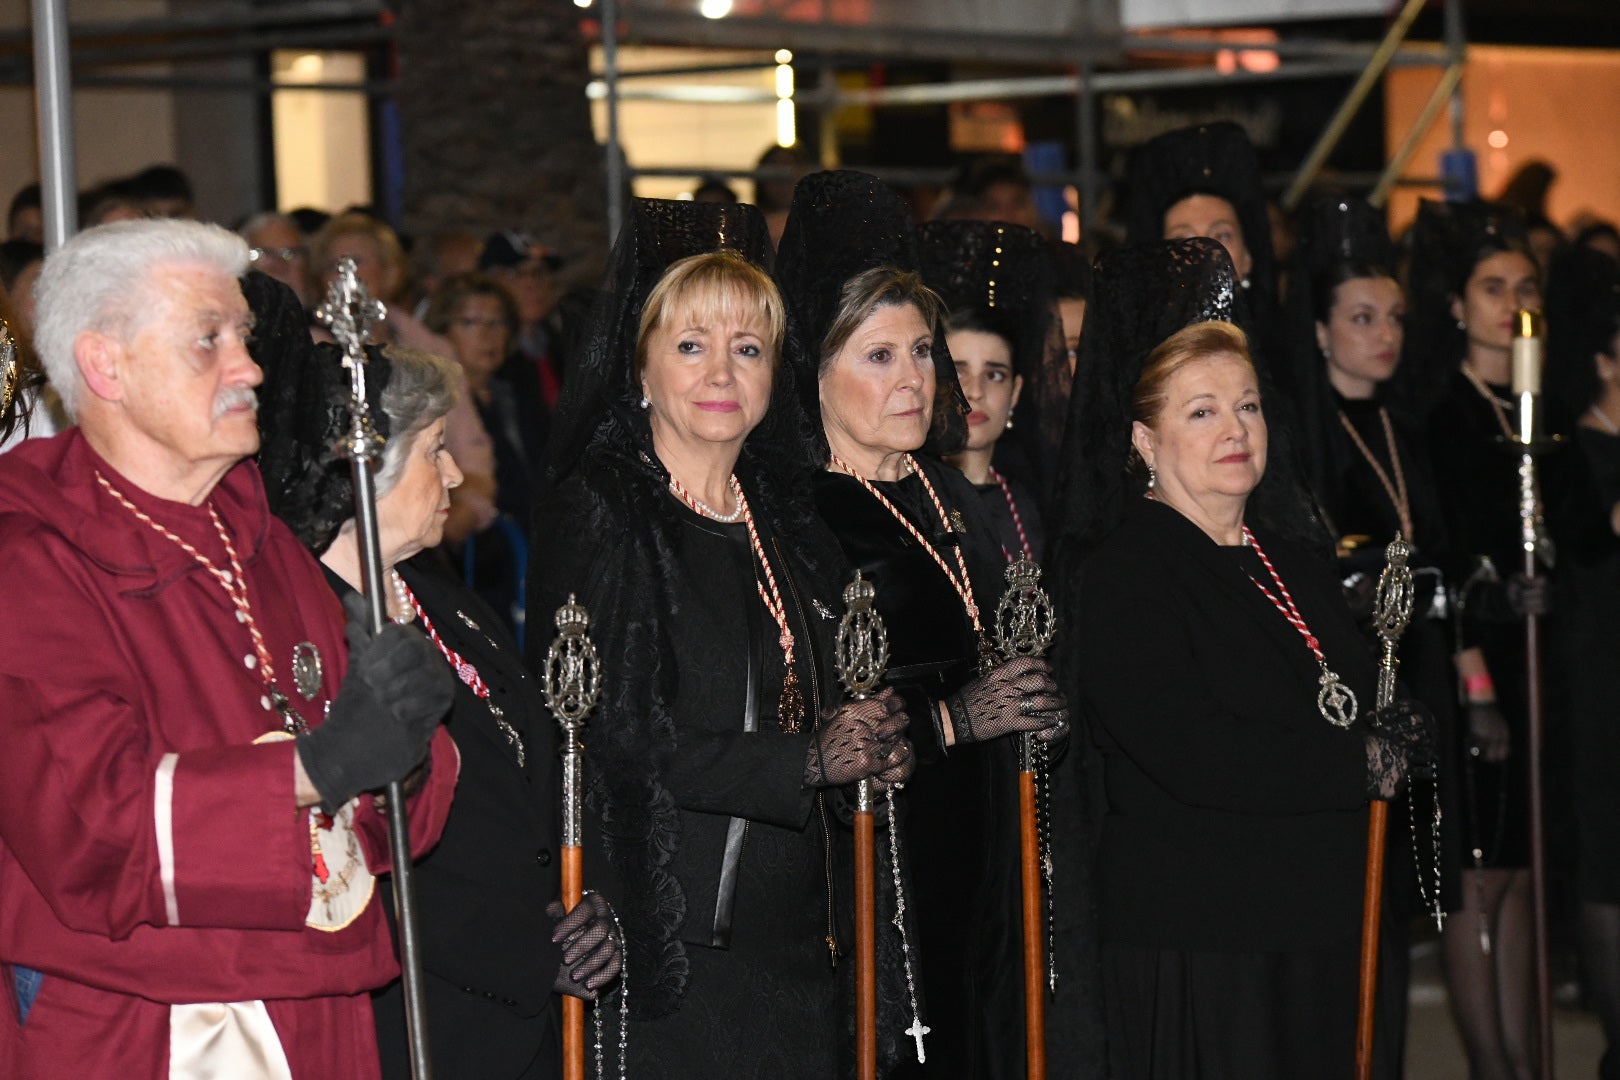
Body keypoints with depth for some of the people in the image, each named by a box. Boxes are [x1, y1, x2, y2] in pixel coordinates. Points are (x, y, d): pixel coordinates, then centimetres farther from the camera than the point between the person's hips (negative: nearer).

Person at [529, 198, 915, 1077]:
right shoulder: (596, 514, -5)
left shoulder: (785, 526, 15)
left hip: (796, 939, 6)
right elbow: (614, 734, -14)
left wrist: (871, 749, 0)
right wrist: (808, 761, -15)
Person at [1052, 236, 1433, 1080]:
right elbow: (1190, 756, -22)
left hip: (1317, 934, 7)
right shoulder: (1121, 577, -11)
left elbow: (1374, 706, 19)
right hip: (1193, 942, -7)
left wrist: (1402, 735, -6)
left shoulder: (1288, 560, 14)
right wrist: (1364, 764, -12)